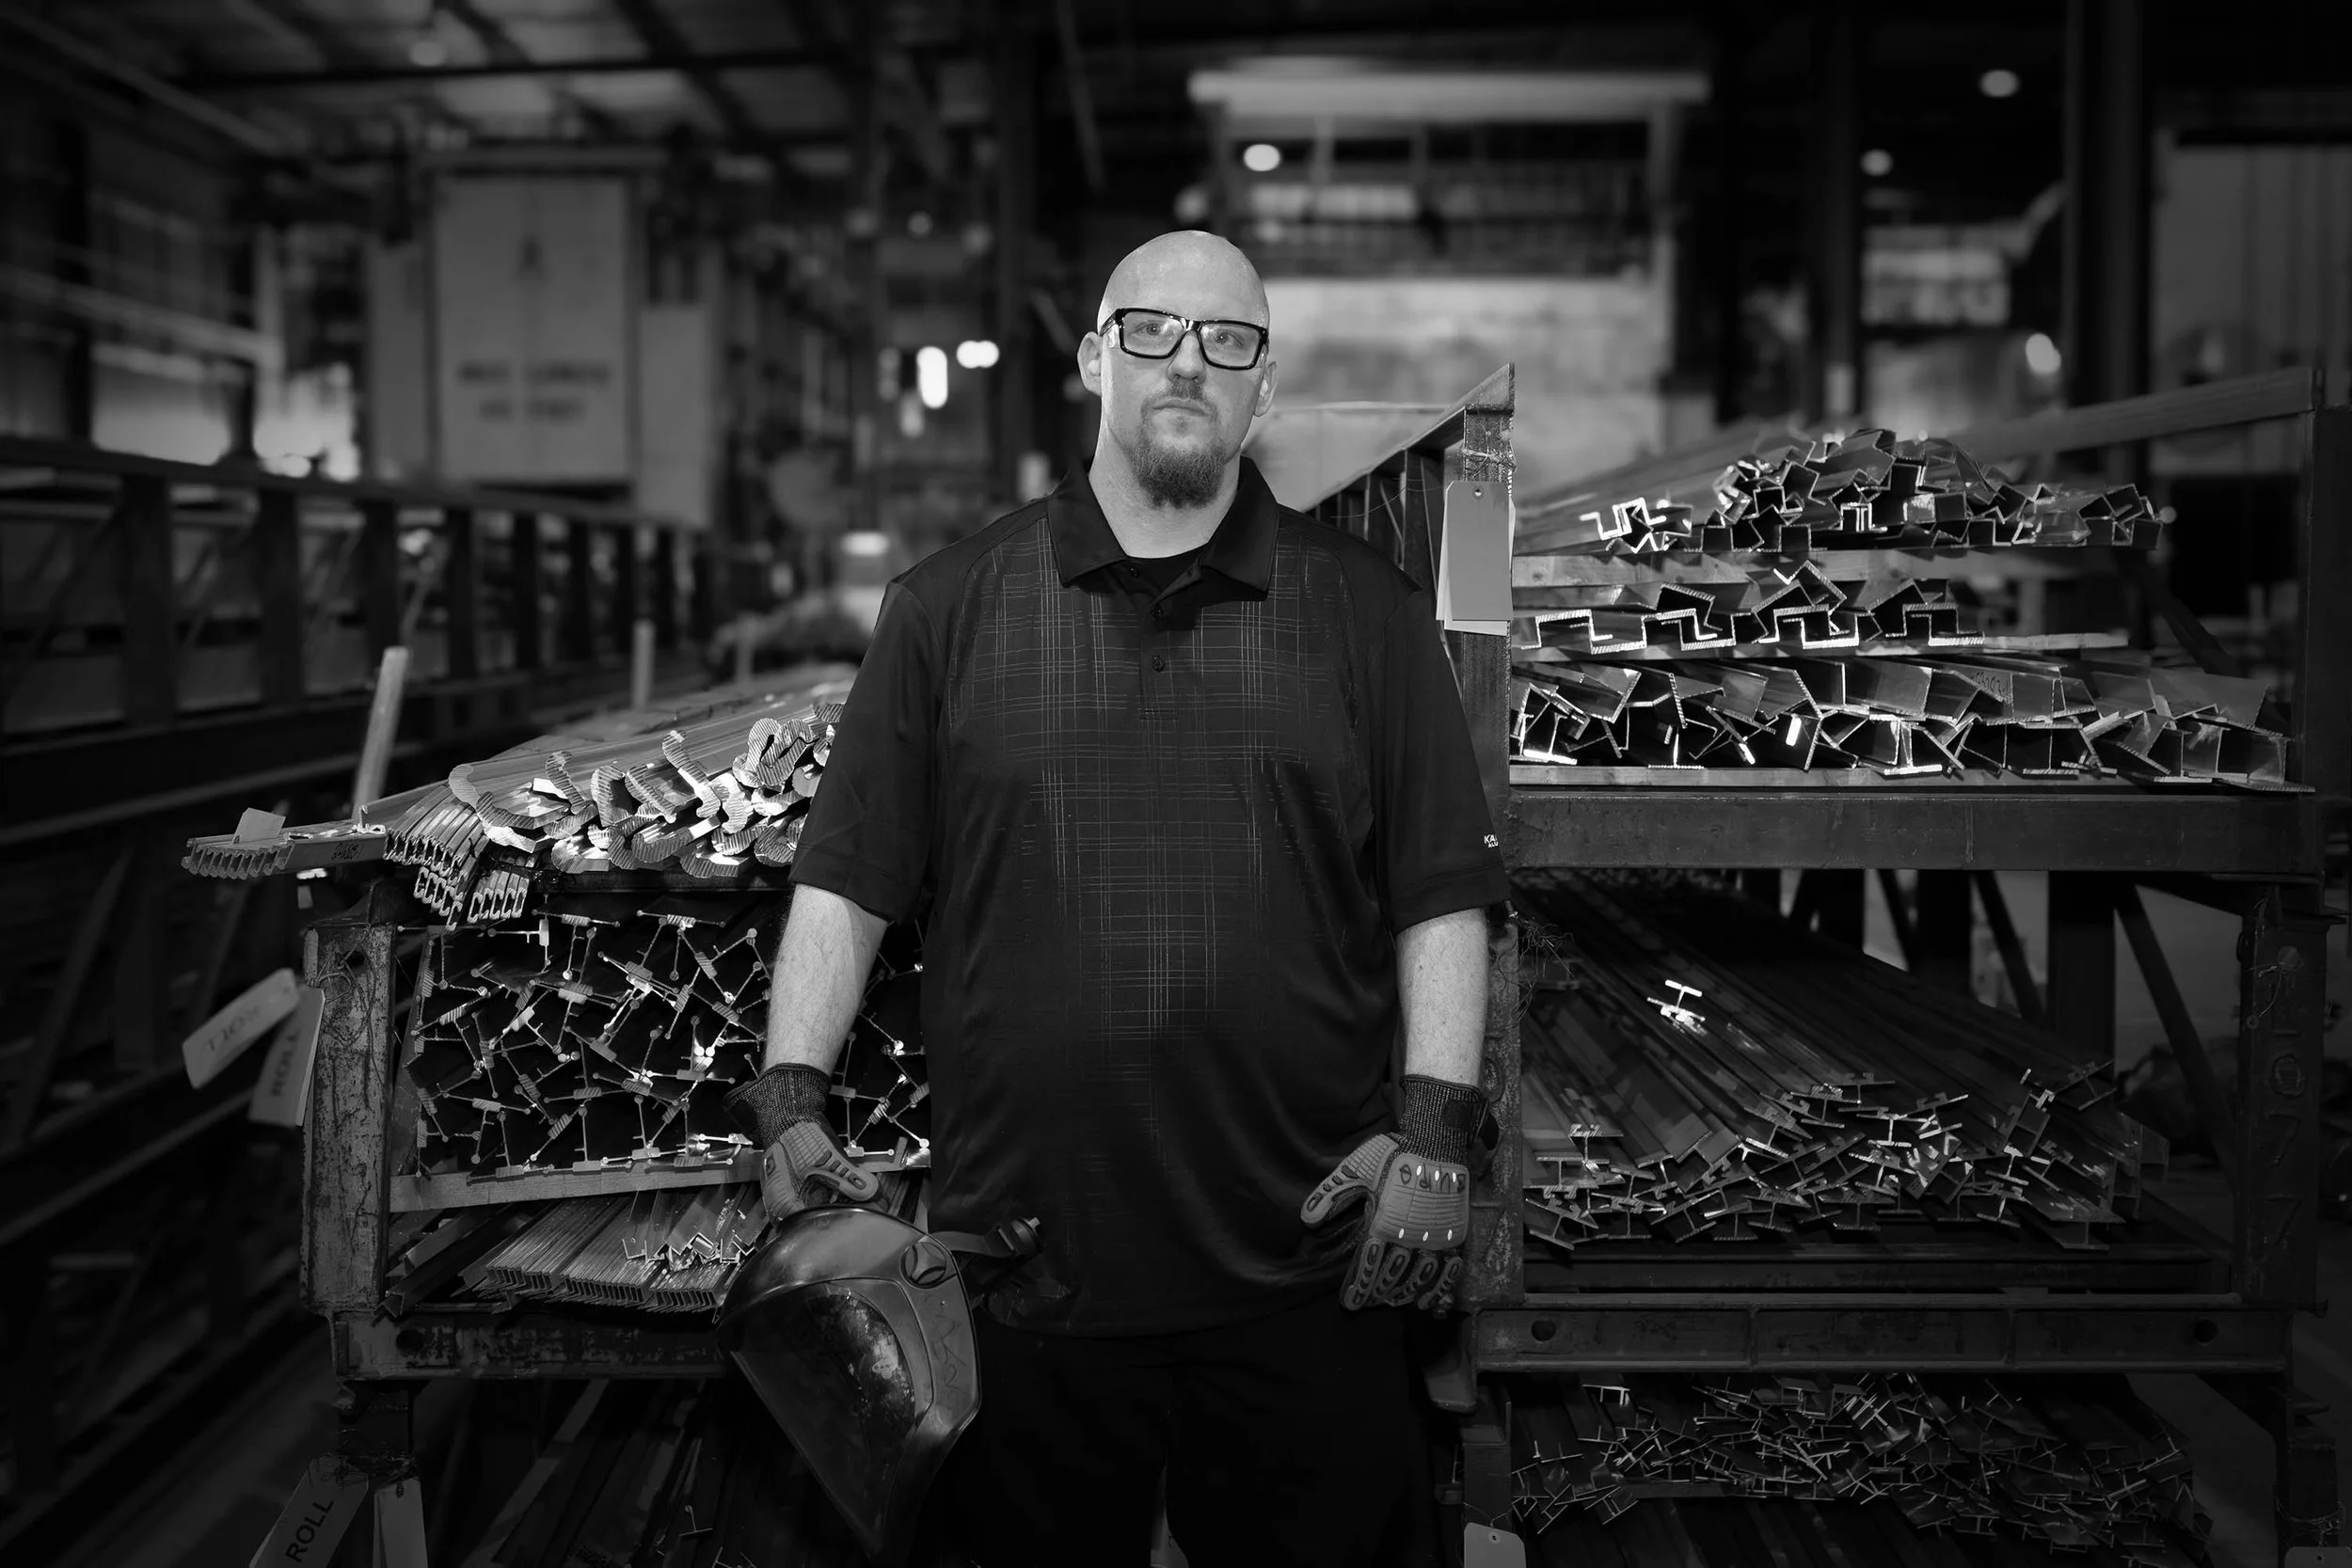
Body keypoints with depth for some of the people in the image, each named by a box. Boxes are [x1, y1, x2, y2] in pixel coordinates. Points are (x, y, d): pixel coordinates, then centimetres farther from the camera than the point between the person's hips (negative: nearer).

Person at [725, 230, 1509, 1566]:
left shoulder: (1366, 609, 5)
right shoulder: (950, 606, 6)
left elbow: (1443, 893, 3)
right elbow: (847, 880, 5)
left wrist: (1436, 1128, -6)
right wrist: (792, 1097, -4)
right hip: (1028, 1278, 1)